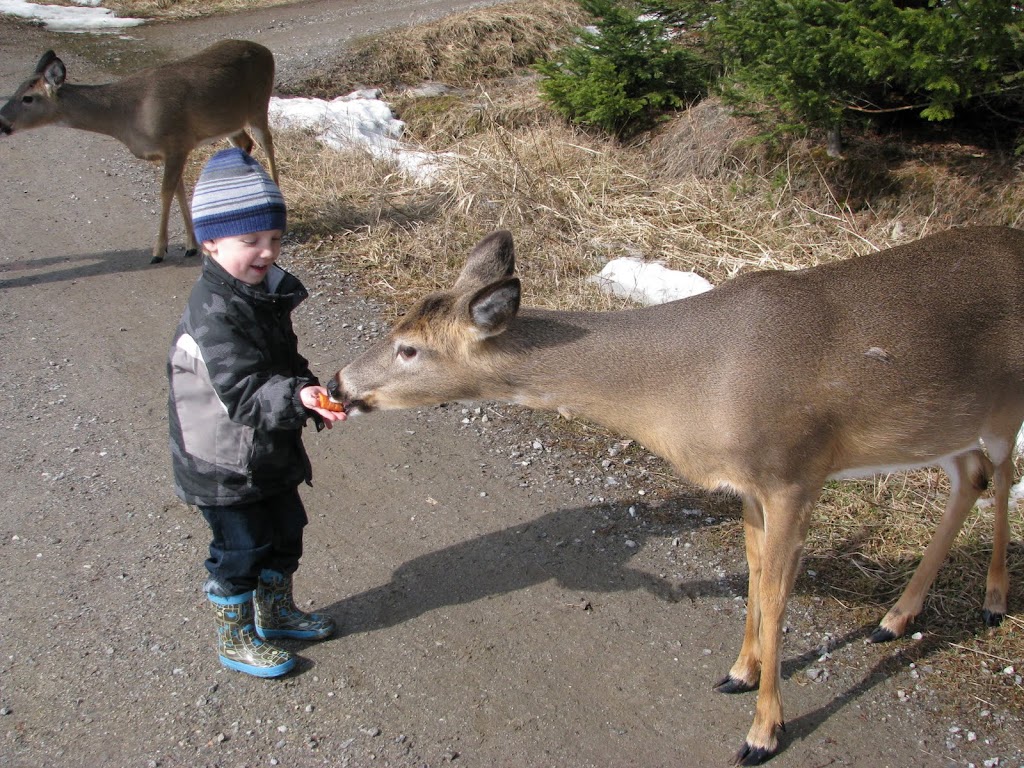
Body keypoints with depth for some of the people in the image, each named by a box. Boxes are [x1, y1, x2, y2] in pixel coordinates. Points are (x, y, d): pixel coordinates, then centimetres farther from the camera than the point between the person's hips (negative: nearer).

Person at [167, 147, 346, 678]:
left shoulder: (266, 292, 2)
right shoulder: (214, 314, -27)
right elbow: (241, 392, -35)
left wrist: (313, 398, 2)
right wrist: (297, 398, -49)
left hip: (271, 454, 9)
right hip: (223, 468, -9)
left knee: (284, 534, 22)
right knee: (240, 553, 6)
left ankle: (276, 612, 44)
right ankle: (234, 640, 28)